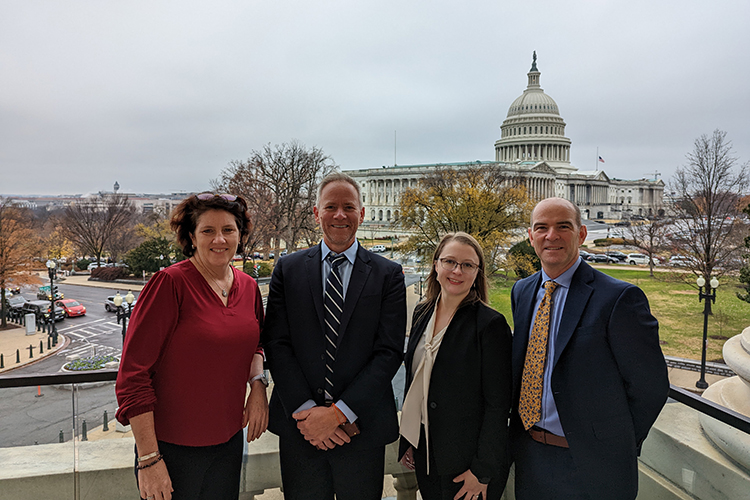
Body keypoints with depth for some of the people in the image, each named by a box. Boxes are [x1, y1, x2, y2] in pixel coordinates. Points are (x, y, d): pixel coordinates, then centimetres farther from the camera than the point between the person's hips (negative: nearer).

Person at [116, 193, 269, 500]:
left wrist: (257, 384, -1)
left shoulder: (248, 287, 1)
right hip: (172, 449, -5)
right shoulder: (169, 283, -17)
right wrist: (148, 458, -17)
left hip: (229, 441, 5)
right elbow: (133, 374, -17)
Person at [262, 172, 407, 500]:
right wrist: (306, 411, -12)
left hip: (361, 428, 0)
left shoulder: (388, 274, -1)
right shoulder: (288, 269, 3)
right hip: (299, 428, 1)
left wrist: (339, 412, -14)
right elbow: (276, 344, -2)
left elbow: (389, 352, -7)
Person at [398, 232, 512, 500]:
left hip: (466, 462, -5)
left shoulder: (491, 324, -17)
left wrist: (482, 471, -15)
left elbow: (498, 405, -16)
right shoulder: (423, 313, 2)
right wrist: (407, 441, 11)